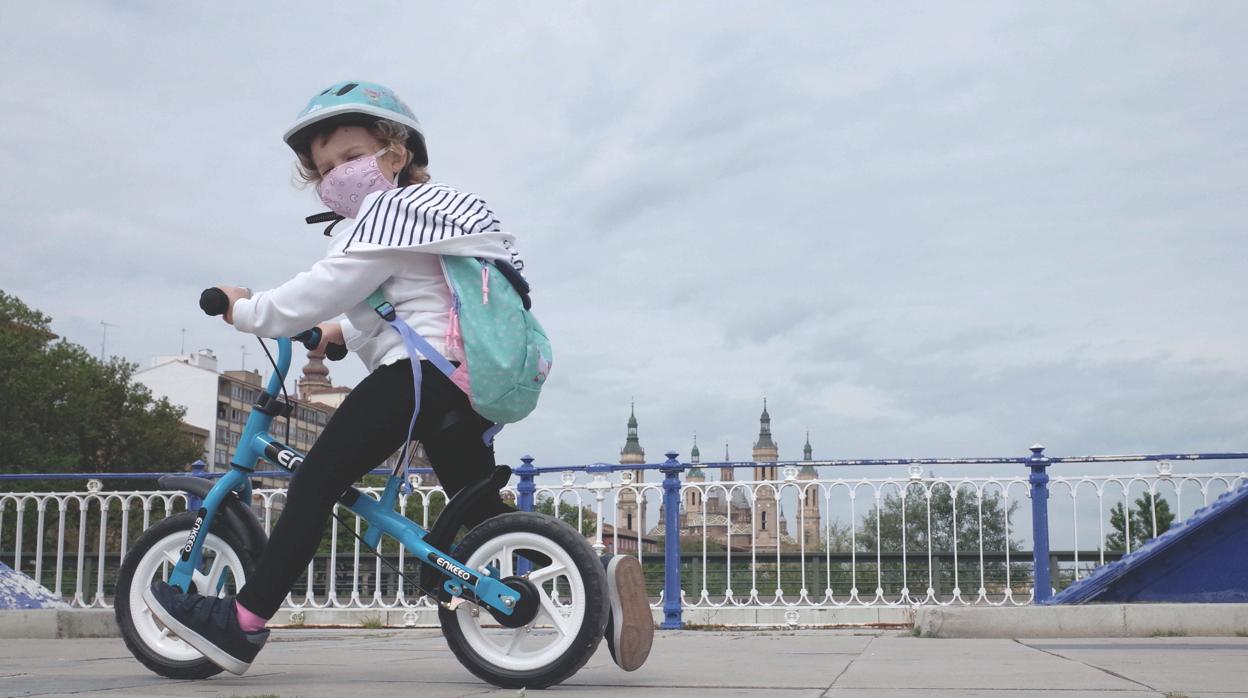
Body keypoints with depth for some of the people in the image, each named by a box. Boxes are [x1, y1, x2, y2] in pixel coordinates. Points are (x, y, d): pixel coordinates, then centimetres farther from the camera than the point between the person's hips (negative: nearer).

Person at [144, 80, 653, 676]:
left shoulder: (387, 214, -3)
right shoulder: (436, 213, 29)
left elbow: (317, 293, -10)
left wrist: (245, 310, 4)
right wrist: (342, 332, 43)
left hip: (421, 370, -10)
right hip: (474, 383, 10)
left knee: (317, 480, -8)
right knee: (482, 508, 12)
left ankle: (242, 624, -10)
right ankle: (597, 576, -2)